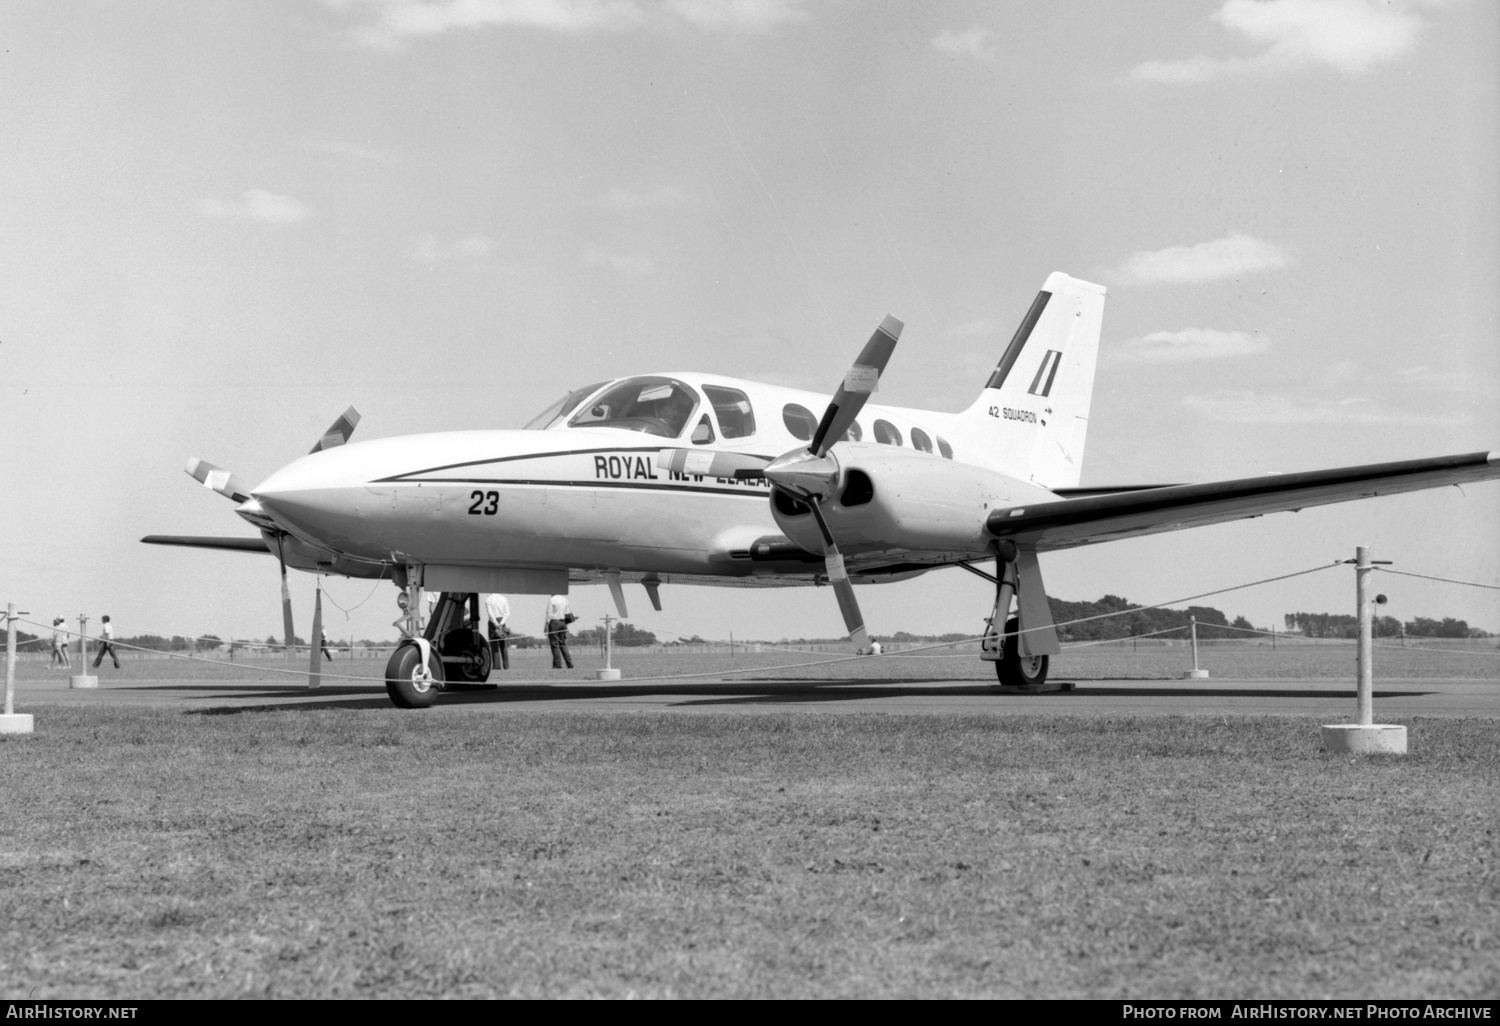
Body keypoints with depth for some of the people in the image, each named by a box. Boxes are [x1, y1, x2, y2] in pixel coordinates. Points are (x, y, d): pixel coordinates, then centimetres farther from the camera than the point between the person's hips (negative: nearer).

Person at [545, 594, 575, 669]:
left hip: (554, 621, -6)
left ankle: (558, 665, -4)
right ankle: (570, 664, 5)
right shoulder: (564, 599, 11)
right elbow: (567, 613, 13)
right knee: (563, 644, 12)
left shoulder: (551, 600, -7)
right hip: (563, 622, 6)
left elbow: (549, 613, -10)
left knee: (555, 644, -1)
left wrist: (547, 625, -7)